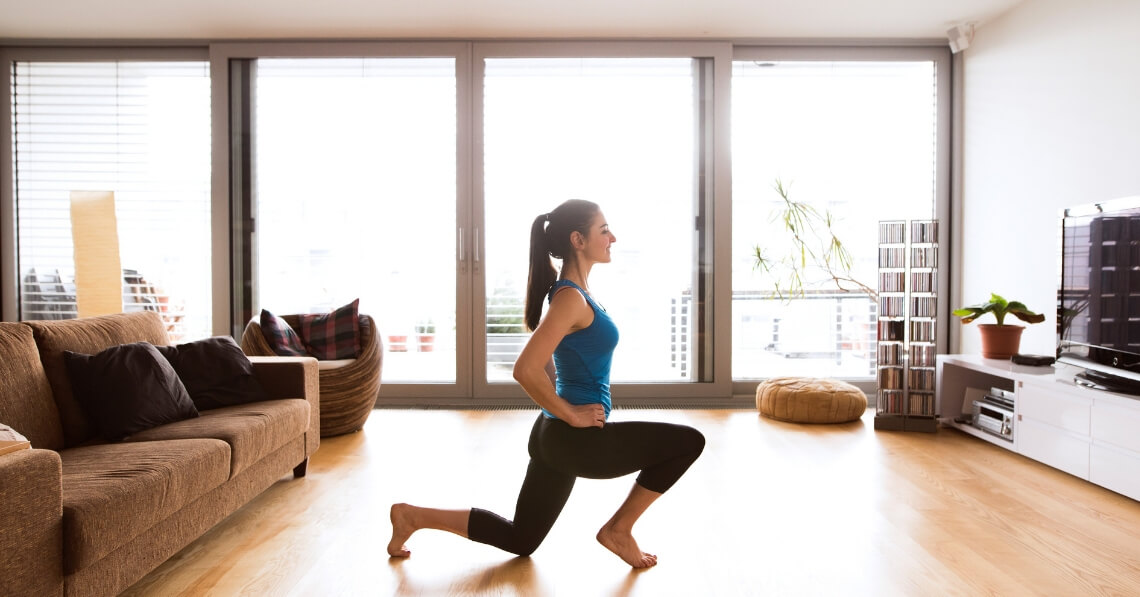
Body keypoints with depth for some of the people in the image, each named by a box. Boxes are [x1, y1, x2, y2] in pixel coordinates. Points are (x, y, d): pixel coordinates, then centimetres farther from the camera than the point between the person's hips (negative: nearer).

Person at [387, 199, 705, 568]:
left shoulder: (570, 292, 11)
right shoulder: (572, 298, -18)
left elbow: (545, 360, 23)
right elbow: (526, 370, -27)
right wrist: (571, 415, -16)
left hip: (556, 437, 10)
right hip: (577, 439, -10)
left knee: (520, 541, 21)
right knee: (688, 442, -5)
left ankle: (413, 516, 20)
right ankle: (619, 529, 6)